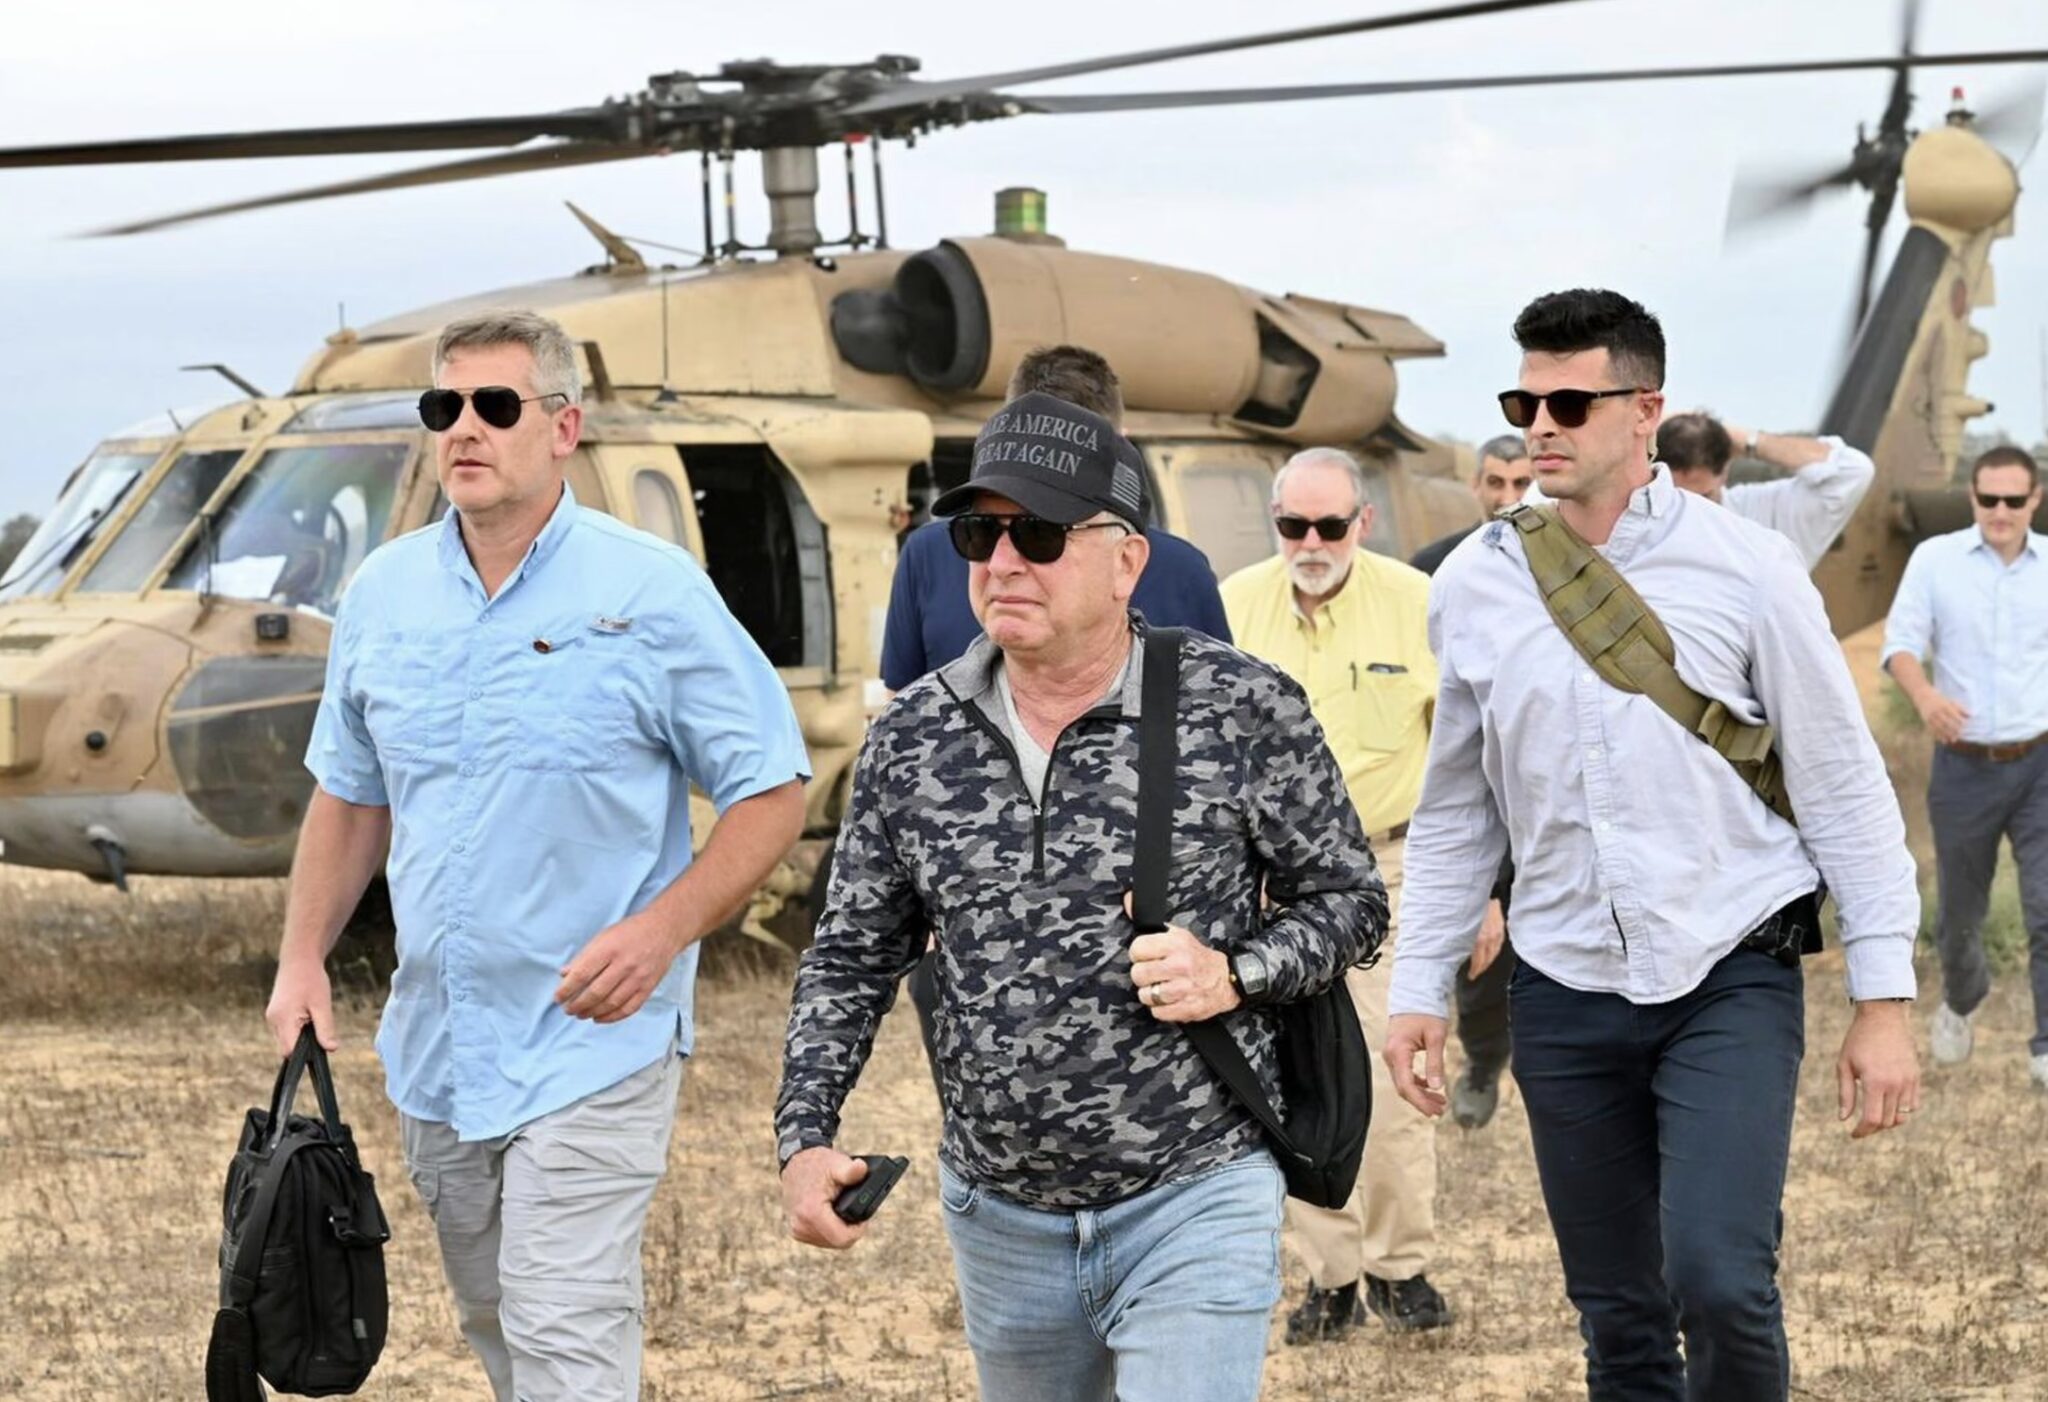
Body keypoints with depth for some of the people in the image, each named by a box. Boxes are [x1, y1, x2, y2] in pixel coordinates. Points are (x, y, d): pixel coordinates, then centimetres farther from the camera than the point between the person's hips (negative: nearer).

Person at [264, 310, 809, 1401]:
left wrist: (660, 931, -20)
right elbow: (349, 796, 17)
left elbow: (773, 794, -7)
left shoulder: (651, 593, -9)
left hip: (588, 1046, -6)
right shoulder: (384, 593, 6)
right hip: (434, 1047, 6)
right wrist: (302, 960, 6)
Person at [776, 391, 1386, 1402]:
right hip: (999, 1216, 4)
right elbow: (852, 956, 9)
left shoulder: (1245, 711, -9)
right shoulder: (912, 737, 0)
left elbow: (1349, 902, 1)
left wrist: (1237, 975, -18)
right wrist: (805, 1135, -3)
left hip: (1194, 1205, -4)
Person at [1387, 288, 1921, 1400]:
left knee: (1720, 1281, -20)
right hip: (1566, 996, 3)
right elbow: (1454, 814, 14)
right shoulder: (1473, 586, 4)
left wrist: (1884, 999, -5)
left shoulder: (1745, 569, -5)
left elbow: (1844, 790, -2)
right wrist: (1417, 990, 9)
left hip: (1731, 980, -3)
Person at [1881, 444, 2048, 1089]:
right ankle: (1959, 1001, 44)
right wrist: (1925, 695, -30)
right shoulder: (1935, 558, -4)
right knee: (1959, 912, 14)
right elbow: (1900, 643, -10)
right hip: (1964, 766, 0)